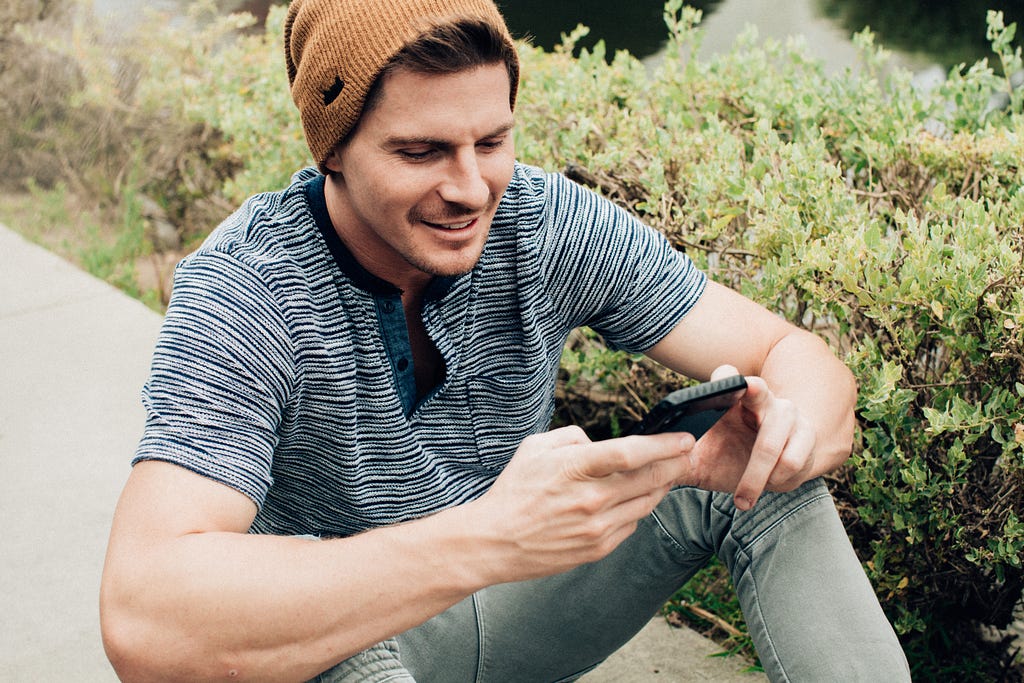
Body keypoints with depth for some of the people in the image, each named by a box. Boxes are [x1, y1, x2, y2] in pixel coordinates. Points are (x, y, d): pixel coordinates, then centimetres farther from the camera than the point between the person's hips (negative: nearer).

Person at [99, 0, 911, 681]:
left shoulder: (553, 224, -16)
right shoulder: (244, 290, -28)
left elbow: (793, 354, -12)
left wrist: (789, 430, -39)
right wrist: (487, 536, -52)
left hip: (518, 607, 4)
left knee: (761, 477, -15)